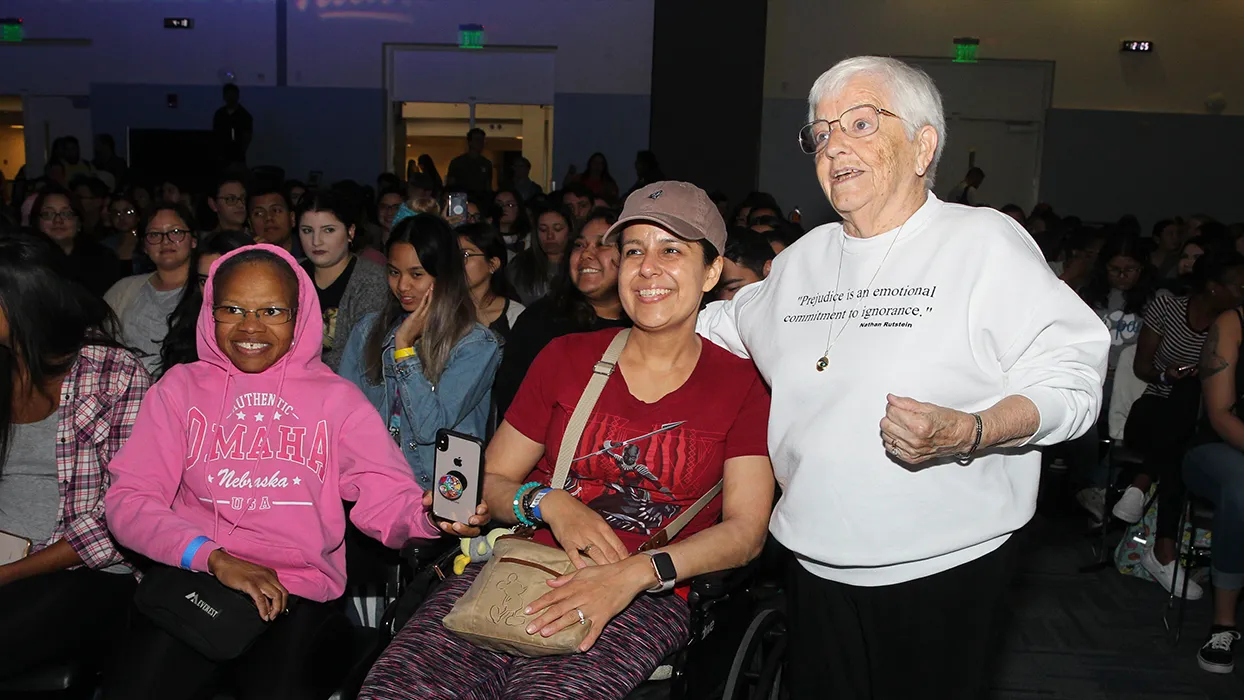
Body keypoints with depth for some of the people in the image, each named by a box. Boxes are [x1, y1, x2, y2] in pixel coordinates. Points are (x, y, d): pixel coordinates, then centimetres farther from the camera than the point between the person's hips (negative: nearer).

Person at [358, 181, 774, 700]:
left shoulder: (741, 386, 6)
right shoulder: (566, 357, 12)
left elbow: (746, 531, -4)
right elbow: (489, 482, 13)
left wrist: (635, 573, -18)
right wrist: (548, 502, -9)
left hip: (644, 599, -2)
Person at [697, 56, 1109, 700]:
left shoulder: (984, 241, -8)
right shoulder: (803, 258, 10)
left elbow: (1072, 377, -14)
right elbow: (723, 326, 26)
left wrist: (967, 433, -28)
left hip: (943, 575, -5)